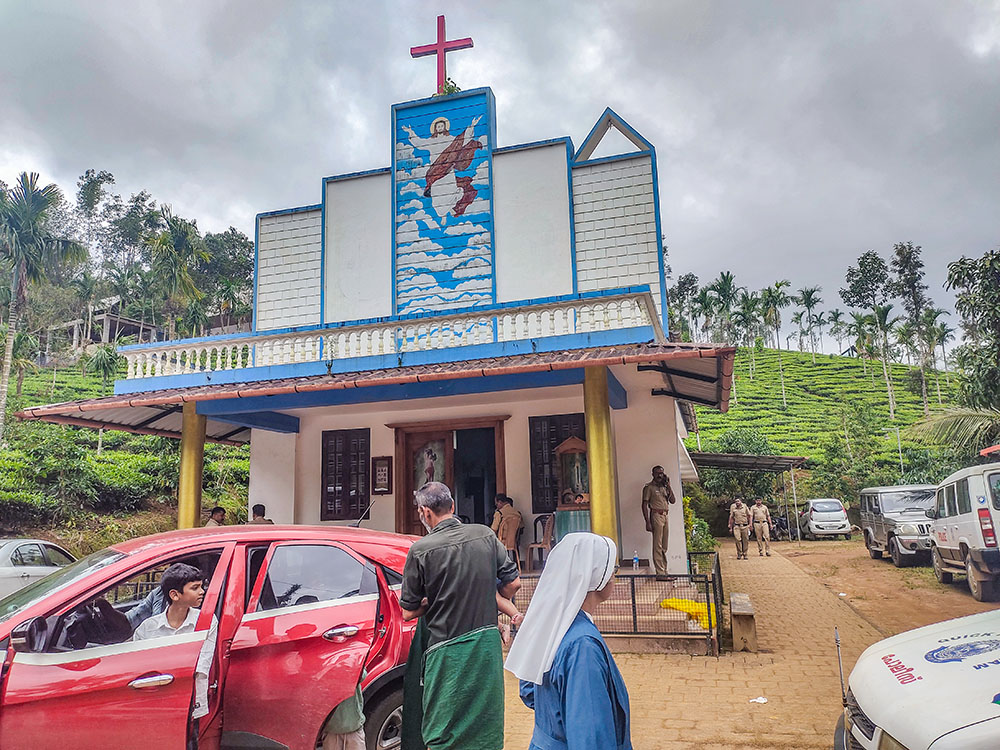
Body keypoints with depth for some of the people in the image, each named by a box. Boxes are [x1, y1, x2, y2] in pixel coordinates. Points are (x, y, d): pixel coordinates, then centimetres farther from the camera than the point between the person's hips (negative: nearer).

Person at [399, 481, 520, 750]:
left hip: (448, 653, -4)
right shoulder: (486, 535, -3)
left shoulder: (421, 550, -15)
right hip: (488, 644, 4)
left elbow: (408, 612, -7)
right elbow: (512, 583, 4)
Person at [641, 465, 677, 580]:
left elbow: (673, 501, 9)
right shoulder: (649, 487, -2)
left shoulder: (664, 487, 19)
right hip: (656, 515, -7)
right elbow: (644, 505, -7)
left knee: (664, 547, 10)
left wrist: (668, 485, 3)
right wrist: (648, 522, -15)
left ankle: (664, 572, 15)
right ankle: (660, 573, -9)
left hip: (665, 516, 7)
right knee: (658, 546, -9)